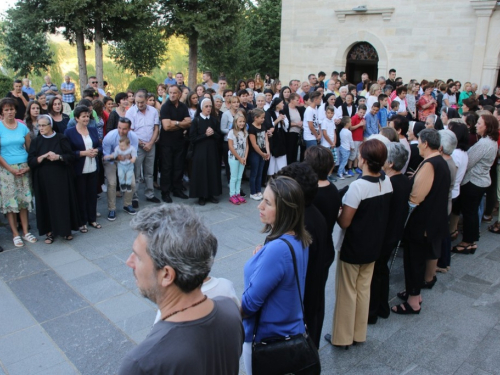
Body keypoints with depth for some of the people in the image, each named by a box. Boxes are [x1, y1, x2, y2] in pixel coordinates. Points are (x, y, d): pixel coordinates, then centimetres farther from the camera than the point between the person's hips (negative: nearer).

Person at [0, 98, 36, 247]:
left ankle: (25, 231, 16)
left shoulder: (22, 127, 3)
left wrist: (28, 166, -5)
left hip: (23, 168, 3)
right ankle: (15, 234, 11)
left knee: (24, 199, 7)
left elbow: (30, 148, 7)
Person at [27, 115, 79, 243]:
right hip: (43, 179, 2)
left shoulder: (61, 138, 0)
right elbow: (30, 161, -2)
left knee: (63, 202, 2)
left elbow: (71, 156, -3)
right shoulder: (36, 141, 6)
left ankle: (65, 229, 15)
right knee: (47, 204, 3)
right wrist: (44, 156, -18)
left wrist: (58, 157, -19)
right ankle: (50, 231, 13)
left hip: (61, 177, -1)